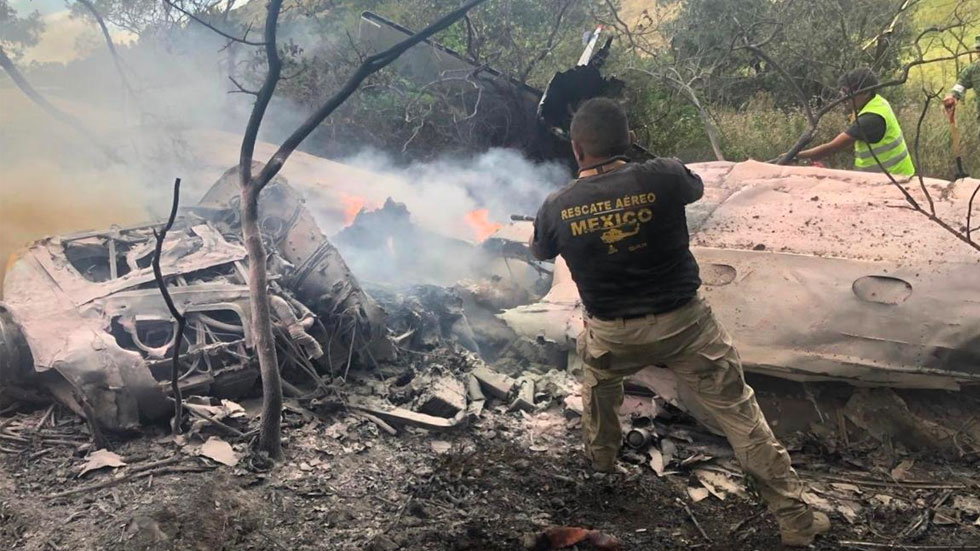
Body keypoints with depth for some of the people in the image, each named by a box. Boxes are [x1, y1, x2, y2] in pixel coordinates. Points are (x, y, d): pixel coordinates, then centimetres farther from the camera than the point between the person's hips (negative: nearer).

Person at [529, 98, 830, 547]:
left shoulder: (557, 208, -10)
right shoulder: (663, 177, -15)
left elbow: (540, 253, 14)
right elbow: (697, 188, 11)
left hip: (613, 334, 2)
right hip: (684, 322, -1)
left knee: (598, 380, 35)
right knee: (738, 413, 7)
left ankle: (602, 467, 50)